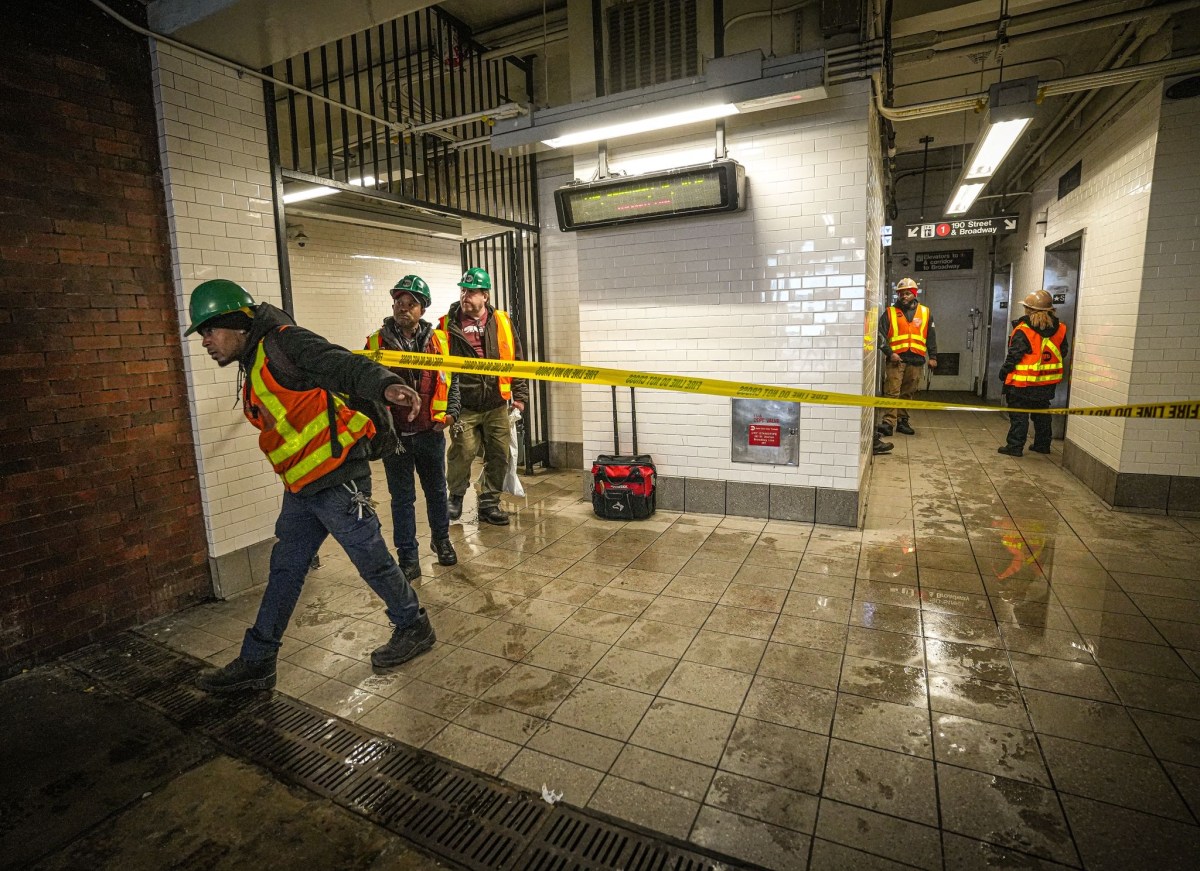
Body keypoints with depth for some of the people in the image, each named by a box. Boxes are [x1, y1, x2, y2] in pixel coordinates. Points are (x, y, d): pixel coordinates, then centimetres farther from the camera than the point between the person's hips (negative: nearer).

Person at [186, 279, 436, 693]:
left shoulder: (283, 342, -13)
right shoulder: (254, 368, 17)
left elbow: (343, 365, -29)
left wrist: (384, 384, -50)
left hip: (338, 479, -9)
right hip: (302, 488, 10)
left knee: (372, 561, 4)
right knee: (283, 570, 16)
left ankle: (414, 627, 26)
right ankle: (256, 662, 30)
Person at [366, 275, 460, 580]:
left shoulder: (437, 340, 2)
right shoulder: (377, 342, -2)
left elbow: (451, 379, 9)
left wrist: (451, 411, -2)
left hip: (430, 432, 2)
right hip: (395, 434, -1)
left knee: (436, 489, 17)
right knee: (402, 497, 6)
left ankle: (441, 539, 39)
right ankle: (408, 559, 16)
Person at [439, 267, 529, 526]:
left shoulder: (501, 322, 5)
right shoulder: (448, 325, 0)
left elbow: (516, 360, 9)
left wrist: (520, 394, 5)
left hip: (496, 405, 3)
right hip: (464, 406, -2)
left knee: (499, 455, 6)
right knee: (462, 453, -3)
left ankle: (489, 503, 22)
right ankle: (456, 496, 24)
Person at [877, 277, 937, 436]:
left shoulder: (925, 313, 13)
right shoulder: (890, 313, 5)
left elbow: (931, 337, 16)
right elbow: (881, 335, -1)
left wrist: (932, 356, 9)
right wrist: (889, 353, -12)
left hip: (916, 360, 3)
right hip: (896, 359, -3)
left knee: (908, 393, 9)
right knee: (892, 392, -9)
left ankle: (902, 421, 19)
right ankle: (888, 423, -11)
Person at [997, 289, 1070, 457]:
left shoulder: (1023, 331, -18)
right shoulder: (1059, 329, 2)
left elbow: (1014, 356, -16)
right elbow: (1064, 352, 12)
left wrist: (1004, 373, -4)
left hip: (1023, 382, -6)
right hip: (1047, 383, 6)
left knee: (1019, 414, 1)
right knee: (1042, 413, 19)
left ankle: (1015, 446, 2)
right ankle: (1042, 445, 27)